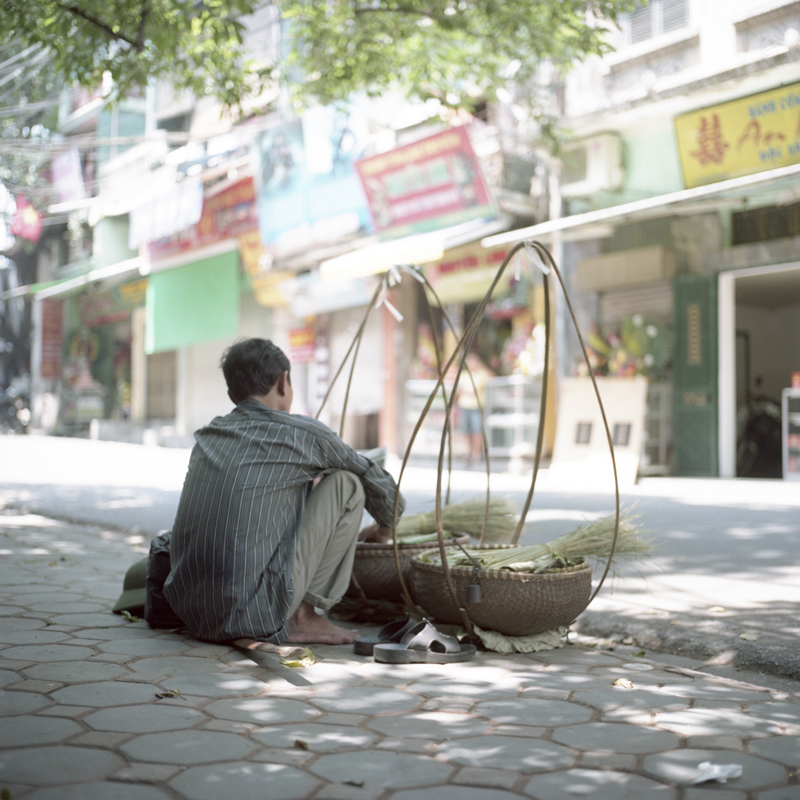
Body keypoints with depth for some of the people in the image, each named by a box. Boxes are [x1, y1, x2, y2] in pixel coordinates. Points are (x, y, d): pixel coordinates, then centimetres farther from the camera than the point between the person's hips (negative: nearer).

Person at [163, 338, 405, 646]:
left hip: (190, 615, 7)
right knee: (346, 483, 7)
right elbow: (382, 487, 12)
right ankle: (303, 617, 7)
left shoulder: (206, 436, 15)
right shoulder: (303, 434, -2)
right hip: (258, 616, -7)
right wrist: (383, 528, 36)